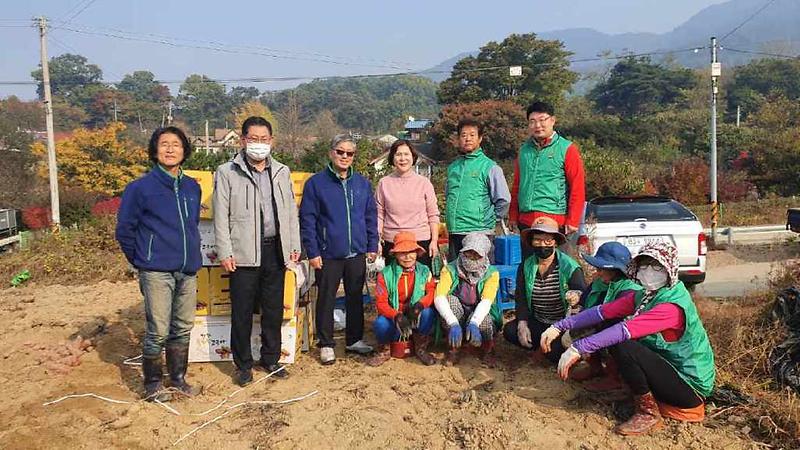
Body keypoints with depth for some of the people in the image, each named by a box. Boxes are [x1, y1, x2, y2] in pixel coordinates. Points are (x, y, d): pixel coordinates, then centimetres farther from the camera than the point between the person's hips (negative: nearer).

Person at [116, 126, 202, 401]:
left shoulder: (193, 188, 9)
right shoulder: (141, 187, -6)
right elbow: (124, 230, 0)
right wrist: (141, 261, 4)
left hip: (188, 271, 5)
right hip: (157, 272, -5)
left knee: (183, 328, 13)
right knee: (158, 331, -1)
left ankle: (178, 378, 29)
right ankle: (152, 385, 17)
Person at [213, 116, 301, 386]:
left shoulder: (281, 172, 11)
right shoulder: (227, 173, -1)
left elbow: (291, 211, 13)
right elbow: (221, 217, -4)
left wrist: (294, 245, 8)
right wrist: (225, 253, -9)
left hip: (275, 249, 4)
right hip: (244, 252, -4)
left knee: (274, 310, 12)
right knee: (242, 312, 4)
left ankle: (270, 359, 28)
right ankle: (243, 365, 19)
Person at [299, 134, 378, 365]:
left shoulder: (362, 183, 7)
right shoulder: (316, 183, -5)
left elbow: (371, 216, 11)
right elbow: (307, 220, -7)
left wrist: (372, 246, 6)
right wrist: (312, 252, -10)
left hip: (357, 253, 4)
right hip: (328, 255, -3)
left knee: (355, 297, 14)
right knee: (326, 300, 6)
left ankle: (355, 339, 29)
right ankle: (326, 344, 20)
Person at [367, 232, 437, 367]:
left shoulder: (424, 271, 0)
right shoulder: (385, 274, -7)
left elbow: (432, 292, -10)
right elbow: (381, 302, -13)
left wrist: (420, 304, -32)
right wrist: (397, 316, -31)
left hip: (417, 318, 1)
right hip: (393, 317, -1)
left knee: (429, 313, -31)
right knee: (380, 324, -33)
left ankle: (421, 349, -2)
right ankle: (384, 350, 3)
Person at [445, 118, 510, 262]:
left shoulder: (489, 167, -4)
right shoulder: (453, 167, 13)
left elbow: (503, 200, -5)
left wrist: (489, 220, 0)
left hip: (479, 233, -5)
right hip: (454, 233, 5)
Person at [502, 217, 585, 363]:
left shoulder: (569, 266, -11)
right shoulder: (526, 266, 3)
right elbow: (520, 298, 2)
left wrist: (577, 296, -46)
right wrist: (522, 323, -15)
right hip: (536, 322, 5)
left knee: (556, 352, -31)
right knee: (509, 330, -19)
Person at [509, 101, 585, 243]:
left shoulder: (567, 149, -1)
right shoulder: (524, 149, 14)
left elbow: (577, 188, -5)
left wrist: (572, 221, -10)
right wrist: (513, 216, 13)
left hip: (554, 221, -5)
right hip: (525, 220, 5)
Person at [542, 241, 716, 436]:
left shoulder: (673, 305, -25)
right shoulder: (644, 296, 0)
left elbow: (627, 330, -36)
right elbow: (603, 311, -4)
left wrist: (578, 348, -40)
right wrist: (560, 326, -12)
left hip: (691, 386, -8)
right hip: (670, 368, 8)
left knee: (623, 346, -26)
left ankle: (649, 414, -9)